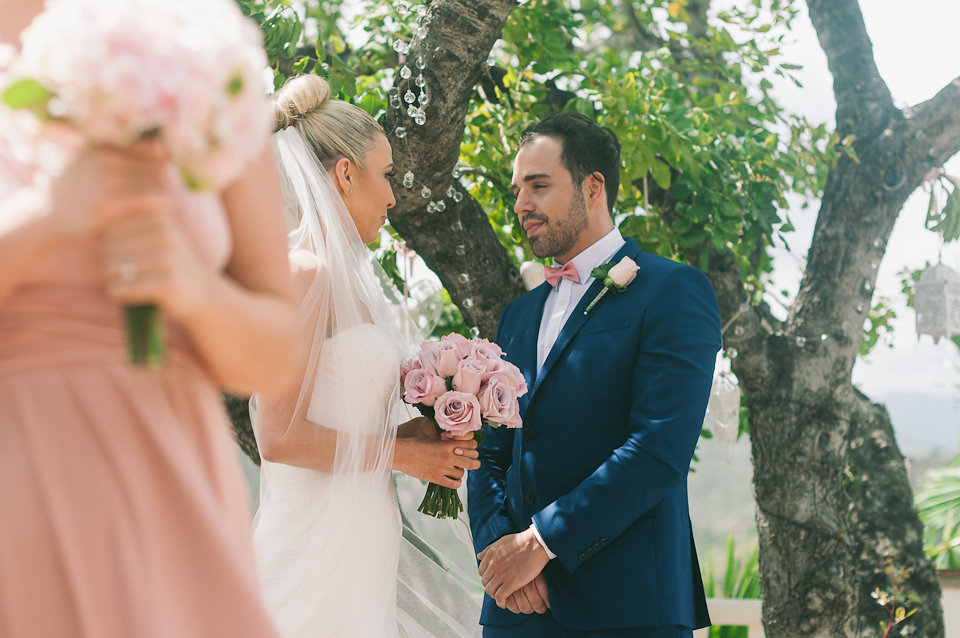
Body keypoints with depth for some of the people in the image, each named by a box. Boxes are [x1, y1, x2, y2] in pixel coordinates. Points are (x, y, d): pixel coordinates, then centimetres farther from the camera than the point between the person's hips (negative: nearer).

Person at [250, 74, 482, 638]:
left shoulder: (343, 276, 14)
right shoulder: (304, 274, -13)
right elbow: (280, 437, -18)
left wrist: (404, 431, 6)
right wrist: (400, 451, -9)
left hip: (359, 543, 9)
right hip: (321, 547, -9)